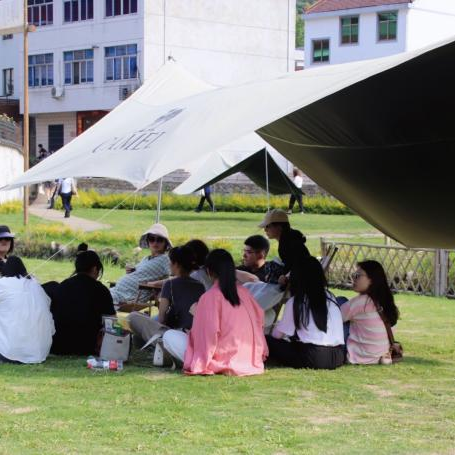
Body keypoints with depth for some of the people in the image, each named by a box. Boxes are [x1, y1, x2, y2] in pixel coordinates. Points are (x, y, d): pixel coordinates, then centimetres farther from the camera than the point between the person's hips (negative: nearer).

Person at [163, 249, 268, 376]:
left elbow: (208, 335, -14)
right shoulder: (244, 293, 6)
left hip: (222, 361, -6)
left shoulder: (210, 297, -11)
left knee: (169, 336, 2)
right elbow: (260, 320, 10)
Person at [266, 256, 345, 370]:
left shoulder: (295, 302, 1)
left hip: (312, 358, -6)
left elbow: (277, 335, 5)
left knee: (267, 341, 6)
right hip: (338, 358, 6)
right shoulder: (330, 298, 14)